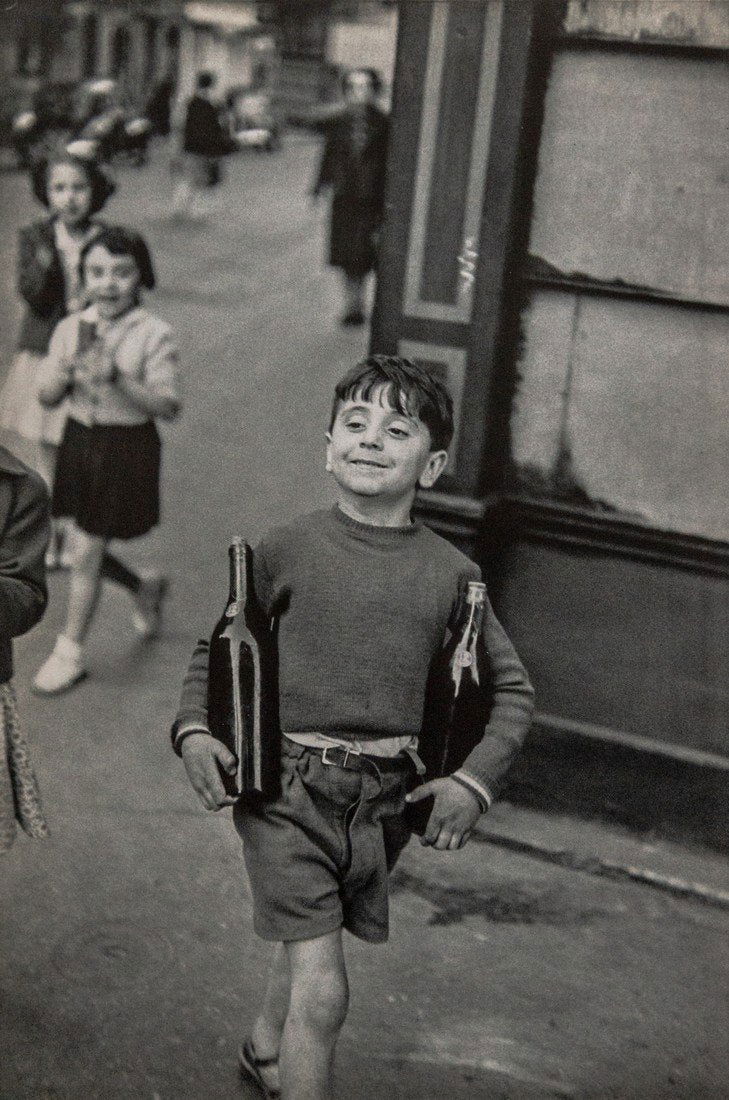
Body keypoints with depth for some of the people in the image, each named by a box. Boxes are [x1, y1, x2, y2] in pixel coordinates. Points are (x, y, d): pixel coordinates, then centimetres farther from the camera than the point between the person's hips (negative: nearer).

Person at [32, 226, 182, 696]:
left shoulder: (153, 334, -13)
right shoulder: (71, 329, 0)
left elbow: (169, 405, -19)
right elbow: (47, 397, 2)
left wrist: (118, 379, -30)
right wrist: (66, 373, -19)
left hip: (128, 449, -5)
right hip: (80, 442, 5)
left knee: (87, 554, -1)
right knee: (88, 549, 14)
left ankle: (70, 652, 17)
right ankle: (145, 589, 44)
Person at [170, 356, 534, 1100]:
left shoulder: (450, 572, 0)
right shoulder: (286, 550, -4)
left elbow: (512, 687, 9)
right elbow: (213, 646, 8)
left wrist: (475, 780, -2)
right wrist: (193, 729, -8)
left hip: (385, 798, 3)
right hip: (285, 786, -3)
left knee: (306, 944, 23)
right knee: (322, 988, -10)